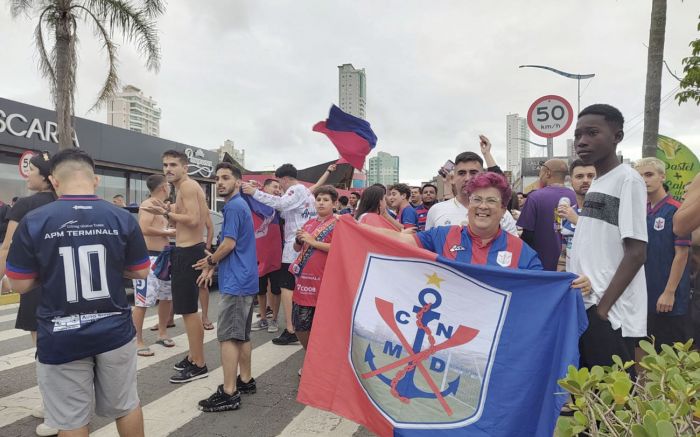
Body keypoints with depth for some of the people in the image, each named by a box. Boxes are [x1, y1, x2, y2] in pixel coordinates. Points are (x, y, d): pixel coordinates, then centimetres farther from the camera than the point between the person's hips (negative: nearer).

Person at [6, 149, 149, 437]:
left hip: (62, 339, -1)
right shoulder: (122, 218, -6)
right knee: (126, 406, 19)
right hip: (114, 332, 2)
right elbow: (141, 272, 1)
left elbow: (21, 284, -4)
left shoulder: (33, 222, -10)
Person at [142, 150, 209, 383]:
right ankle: (193, 357, 29)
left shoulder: (187, 186, -13)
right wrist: (170, 211, 9)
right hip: (188, 250, 11)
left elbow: (194, 220, -24)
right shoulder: (188, 188, 18)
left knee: (188, 310, -5)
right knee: (189, 309, 18)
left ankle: (199, 365, 4)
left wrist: (166, 213, -16)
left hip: (188, 252, -11)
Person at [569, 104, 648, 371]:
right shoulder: (596, 185, 14)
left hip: (610, 314, -8)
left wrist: (603, 307, -18)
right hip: (583, 308, 8)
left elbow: (636, 253, -16)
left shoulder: (627, 180, -10)